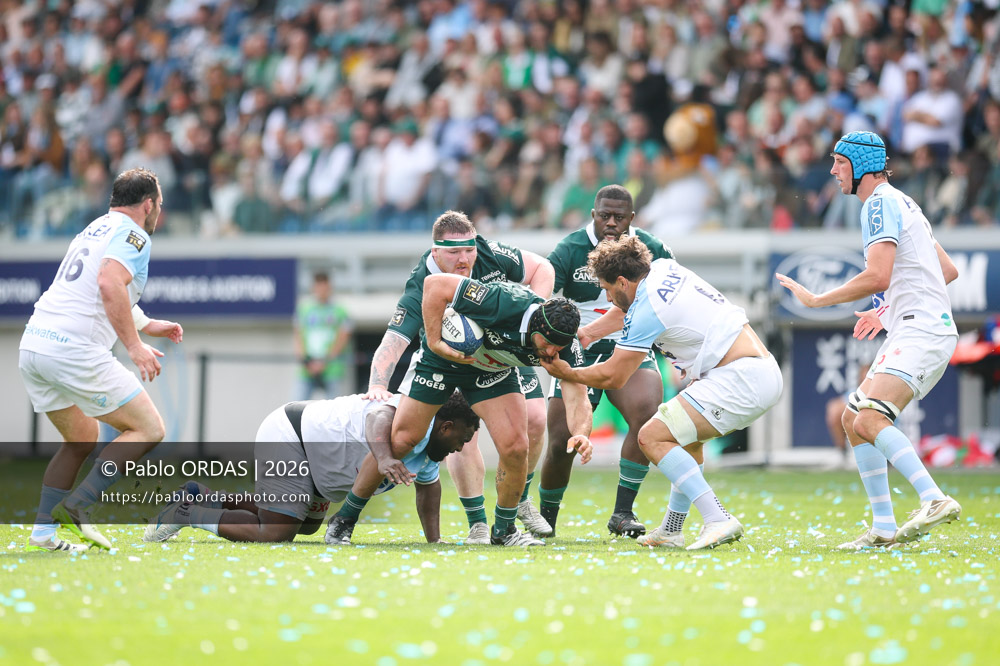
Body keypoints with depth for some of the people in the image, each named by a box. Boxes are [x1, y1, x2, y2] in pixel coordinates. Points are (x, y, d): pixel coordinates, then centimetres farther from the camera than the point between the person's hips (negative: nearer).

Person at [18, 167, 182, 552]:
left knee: (82, 439, 24)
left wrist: (147, 326, 42)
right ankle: (78, 506, -10)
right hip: (75, 349, -9)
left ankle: (43, 528, 14)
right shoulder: (133, 235, -3)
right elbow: (109, 284, -22)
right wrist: (134, 346, -22)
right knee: (148, 429, 0)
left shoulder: (94, 229, 24)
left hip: (33, 345, 9)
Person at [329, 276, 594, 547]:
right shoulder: (505, 303, -39)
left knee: (515, 447, -14)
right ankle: (344, 519, 14)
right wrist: (434, 342, -34)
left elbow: (577, 397, -29)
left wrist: (580, 434, -50)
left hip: (493, 372, 3)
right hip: (443, 355, -3)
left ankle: (503, 530, 9)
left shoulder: (564, 346, -26)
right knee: (400, 441, -3)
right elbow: (435, 284, -34)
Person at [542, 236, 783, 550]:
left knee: (652, 437, -10)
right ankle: (671, 530, 29)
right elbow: (625, 311, 33)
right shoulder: (663, 268, 12)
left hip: (740, 379, -10)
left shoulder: (648, 309, -12)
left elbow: (612, 377, -4)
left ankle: (719, 521, -19)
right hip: (765, 371, 10)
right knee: (686, 437, 28)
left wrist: (567, 373, 12)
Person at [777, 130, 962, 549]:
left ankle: (935, 501, -31)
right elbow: (948, 271, 28)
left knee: (870, 418, -25)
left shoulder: (881, 203, -8)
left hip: (921, 331, -11)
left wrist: (816, 300, -11)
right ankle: (884, 527, 6)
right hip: (911, 331, 11)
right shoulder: (901, 204, 23)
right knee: (853, 420, 9)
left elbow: (878, 277, -20)